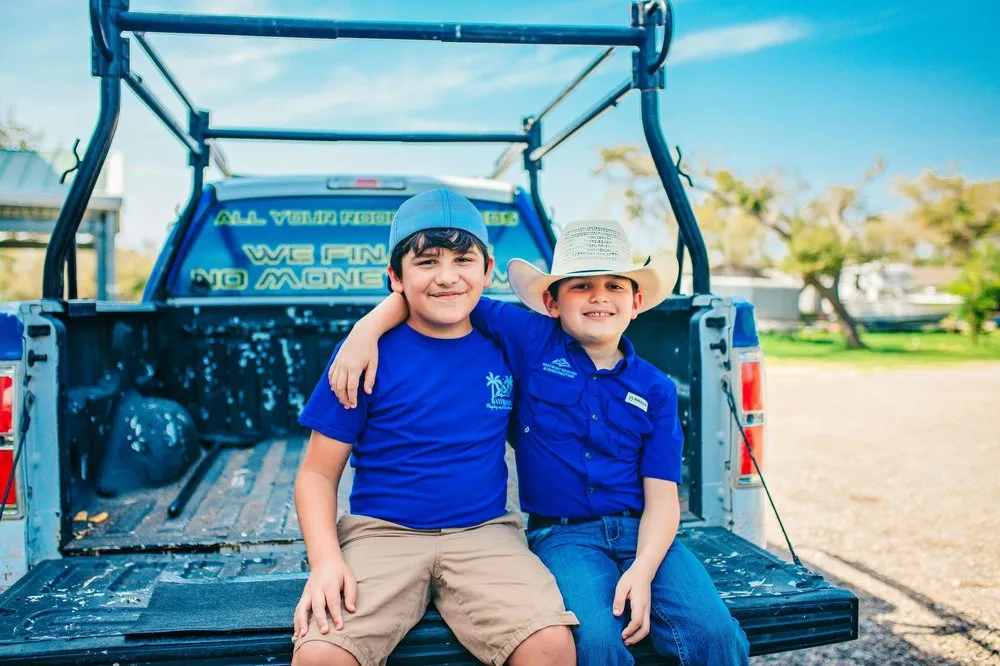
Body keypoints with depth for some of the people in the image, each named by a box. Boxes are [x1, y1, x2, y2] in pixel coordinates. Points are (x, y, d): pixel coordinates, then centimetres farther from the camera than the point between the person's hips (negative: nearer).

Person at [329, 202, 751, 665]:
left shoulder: (655, 389, 7)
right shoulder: (532, 340, 2)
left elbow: (662, 496, 2)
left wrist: (642, 570, -15)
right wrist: (367, 329, -13)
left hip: (643, 532, 3)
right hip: (564, 534, -2)